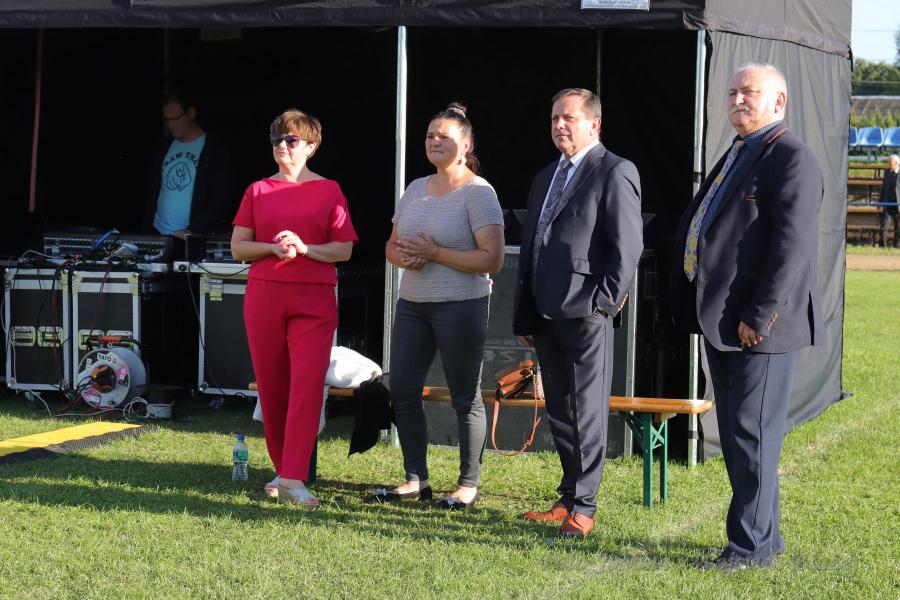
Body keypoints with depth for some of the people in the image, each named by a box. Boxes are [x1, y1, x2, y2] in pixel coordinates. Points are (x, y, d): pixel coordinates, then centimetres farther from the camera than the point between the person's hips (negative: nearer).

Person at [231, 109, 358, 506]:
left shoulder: (329, 191, 5)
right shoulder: (258, 191, 10)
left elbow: (344, 249, 0)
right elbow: (238, 247, 7)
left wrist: (304, 248, -16)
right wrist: (274, 247, -11)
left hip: (314, 300, -2)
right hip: (264, 296, 2)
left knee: (308, 382, -14)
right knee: (271, 385, 6)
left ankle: (293, 480, -18)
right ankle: (283, 468, 22)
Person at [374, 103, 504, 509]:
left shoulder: (478, 193, -9)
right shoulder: (415, 189, 13)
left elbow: (492, 259, -16)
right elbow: (392, 245, 21)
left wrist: (434, 253, -18)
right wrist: (401, 256, -4)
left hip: (461, 307, -7)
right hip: (413, 304, 7)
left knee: (465, 397, 0)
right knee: (402, 392, 6)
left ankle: (469, 484, 9)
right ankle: (416, 479, 16)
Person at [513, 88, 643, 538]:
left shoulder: (614, 173, -5)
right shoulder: (545, 177, 21)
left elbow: (628, 246, -11)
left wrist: (604, 302, -15)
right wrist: (523, 315, 17)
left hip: (585, 315, -8)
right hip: (546, 315, 8)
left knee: (587, 412, -4)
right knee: (559, 412, 12)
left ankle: (582, 507, 0)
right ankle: (569, 497, 20)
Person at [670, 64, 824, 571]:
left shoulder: (791, 158, -12)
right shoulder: (737, 154, 18)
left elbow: (793, 245, -20)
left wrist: (759, 316, -22)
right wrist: (701, 308, 15)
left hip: (759, 326, -10)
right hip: (723, 323, 10)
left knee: (753, 436, -4)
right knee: (737, 436, 16)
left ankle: (751, 545, 4)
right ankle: (766, 534, 26)